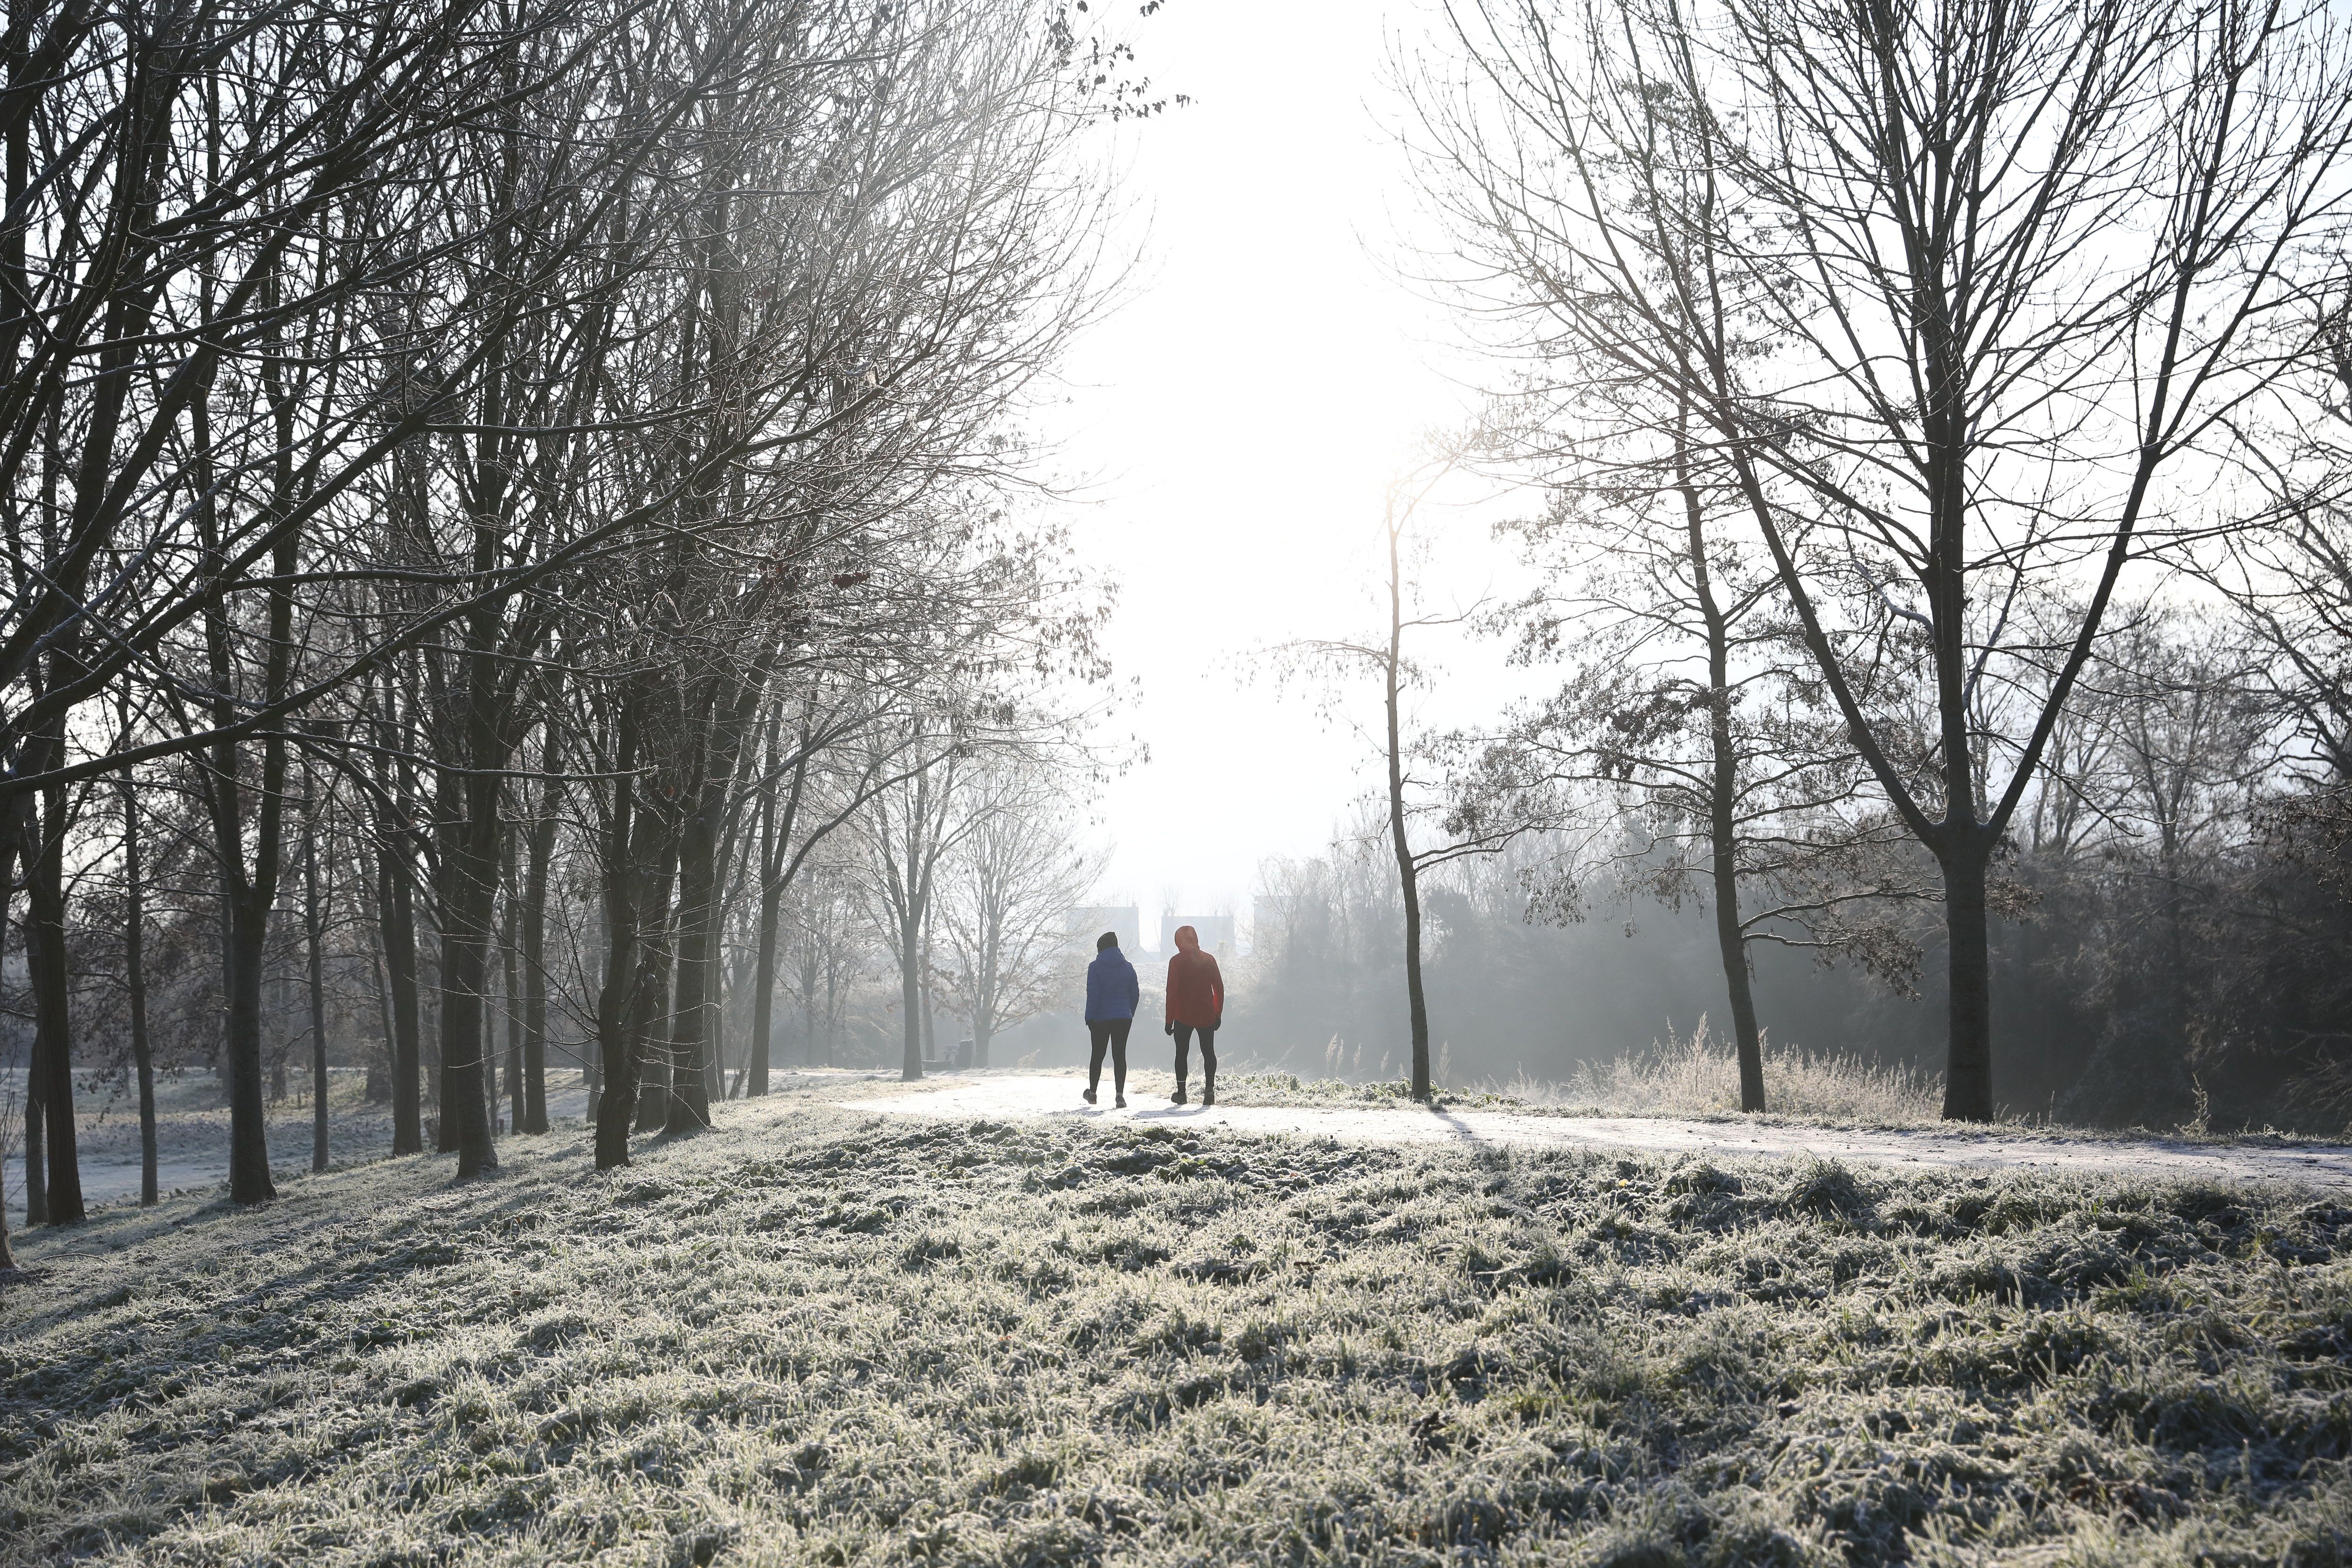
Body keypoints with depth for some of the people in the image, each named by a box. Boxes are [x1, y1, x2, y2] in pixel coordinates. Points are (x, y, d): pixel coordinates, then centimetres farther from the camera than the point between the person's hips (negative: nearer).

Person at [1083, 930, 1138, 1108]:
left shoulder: (1095, 967, -6)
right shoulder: (1128, 967, 6)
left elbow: (1093, 994, -11)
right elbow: (1135, 993, 9)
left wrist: (1090, 1017, -7)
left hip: (1101, 1019, -2)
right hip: (1124, 1019, 2)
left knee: (1097, 1055, 11)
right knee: (1120, 1056, 2)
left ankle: (1092, 1093, 24)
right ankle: (1120, 1094, -10)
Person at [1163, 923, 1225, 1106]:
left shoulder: (1176, 961, -6)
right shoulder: (1209, 959, 3)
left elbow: (1172, 991, -9)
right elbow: (1219, 988, 5)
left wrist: (1169, 1020, -5)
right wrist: (1218, 1014, 13)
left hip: (1184, 1016, -2)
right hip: (1207, 1016, 2)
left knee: (1181, 1053, 9)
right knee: (1208, 1052, 10)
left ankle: (1181, 1092, 10)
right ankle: (1209, 1089, -6)